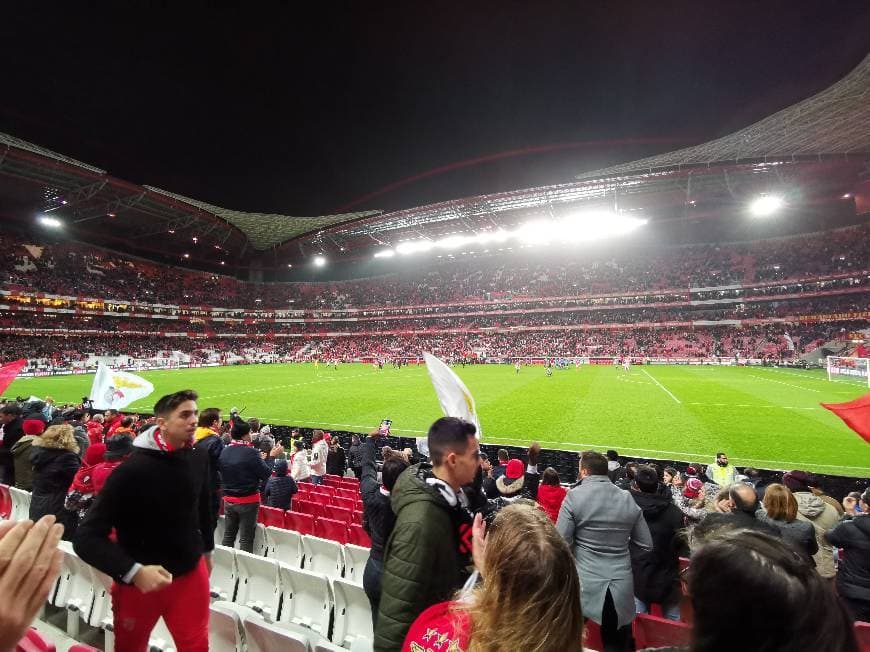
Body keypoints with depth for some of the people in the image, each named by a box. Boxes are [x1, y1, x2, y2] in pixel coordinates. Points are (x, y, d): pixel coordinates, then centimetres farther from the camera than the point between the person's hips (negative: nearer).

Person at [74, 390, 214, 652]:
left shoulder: (197, 461, -8)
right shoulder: (131, 470, -23)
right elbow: (86, 537, -20)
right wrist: (133, 571, -29)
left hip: (191, 574, 3)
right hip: (139, 582, -3)